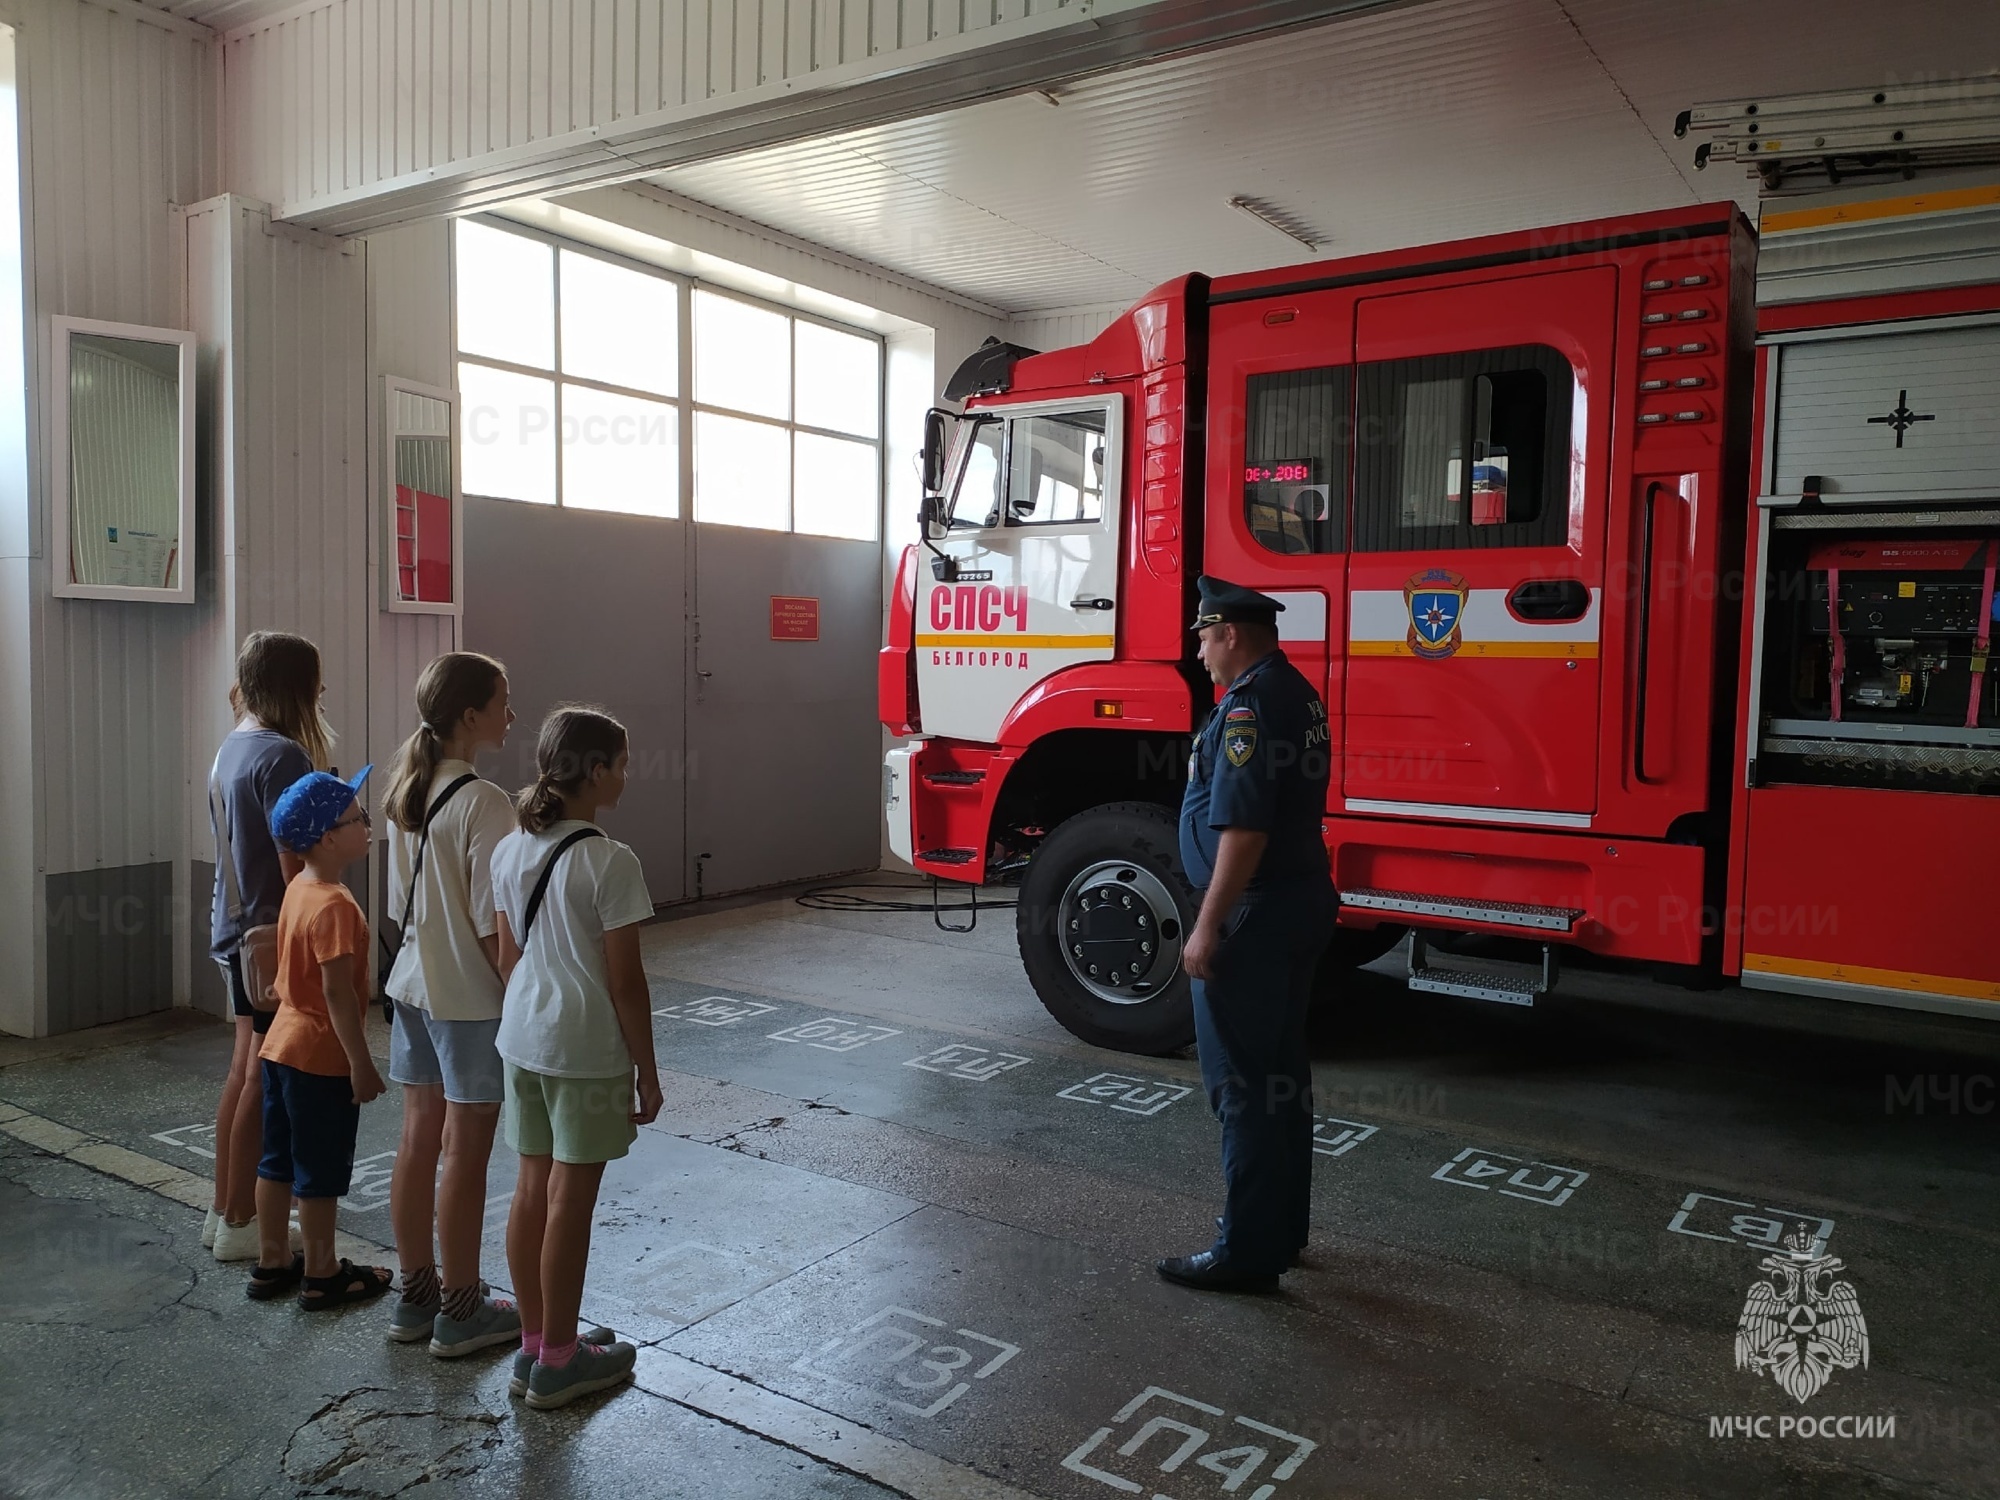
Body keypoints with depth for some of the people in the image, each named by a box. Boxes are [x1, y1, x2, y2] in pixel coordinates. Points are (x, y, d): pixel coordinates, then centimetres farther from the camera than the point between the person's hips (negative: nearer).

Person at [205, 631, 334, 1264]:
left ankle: (225, 1211, 27)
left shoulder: (232, 746, 9)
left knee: (244, 1072, 17)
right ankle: (239, 1224, 12)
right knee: (263, 1081, 1)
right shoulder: (281, 755, -19)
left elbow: (248, 848, 13)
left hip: (239, 929, 9)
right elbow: (295, 864, -21)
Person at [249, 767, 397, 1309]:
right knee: (320, 1172, 4)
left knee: (278, 1161, 17)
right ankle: (321, 1275, 16)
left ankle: (271, 1262, 30)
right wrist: (362, 1063, -21)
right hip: (321, 1057, -9)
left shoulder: (298, 889, 5)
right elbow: (337, 992, -25)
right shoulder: (334, 905, -24)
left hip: (282, 1043, 9)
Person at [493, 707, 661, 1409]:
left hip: (523, 1038, 7)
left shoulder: (510, 852, 2)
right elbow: (625, 982, -16)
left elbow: (508, 958, 9)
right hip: (588, 1051, -7)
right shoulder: (610, 863, -19)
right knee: (571, 1200, 5)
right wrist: (647, 1070, -7)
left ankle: (535, 1342, 30)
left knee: (532, 1188, 16)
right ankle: (558, 1361, 18)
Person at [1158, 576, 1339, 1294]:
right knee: (1281, 1071, 17)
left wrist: (1208, 929, -20)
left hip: (1254, 912, -10)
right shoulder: (1299, 695, 13)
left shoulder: (1250, 704, -19)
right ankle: (1281, 1227, 29)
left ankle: (1248, 1251, 6)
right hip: (1302, 902, 10)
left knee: (1242, 1082, -2)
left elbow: (1243, 829, -25)